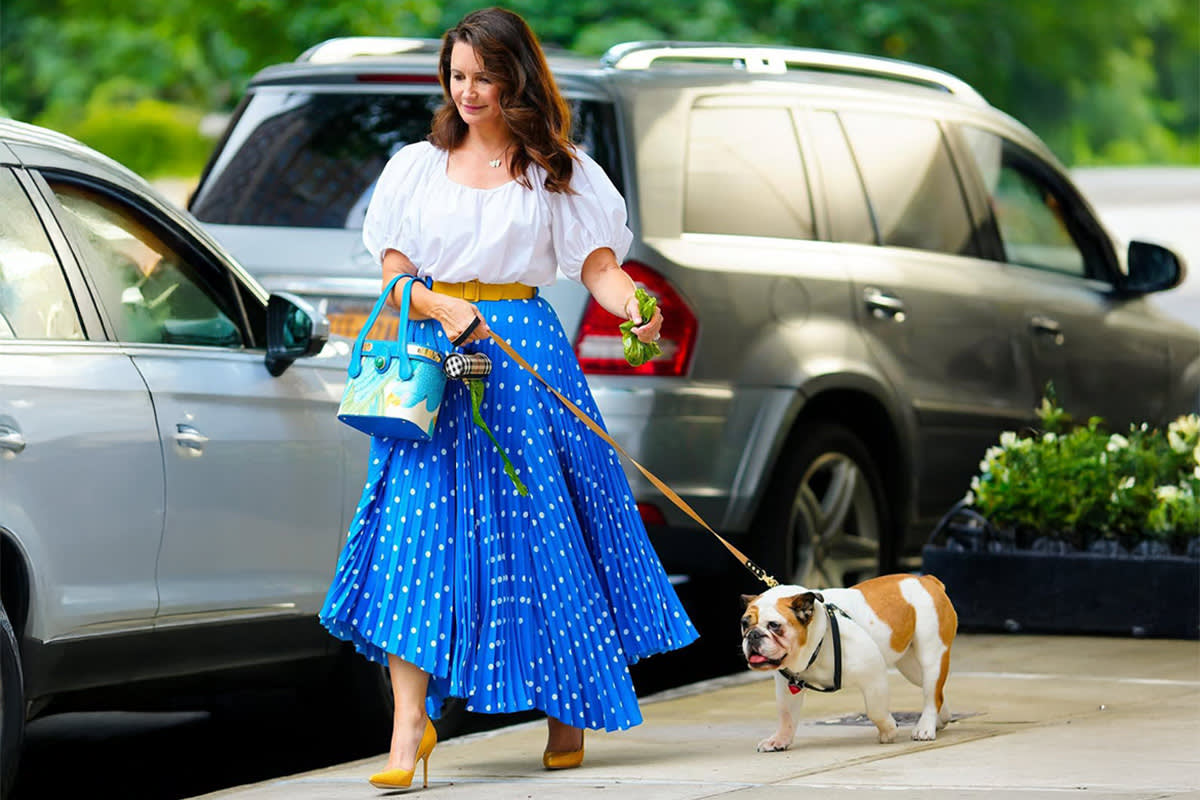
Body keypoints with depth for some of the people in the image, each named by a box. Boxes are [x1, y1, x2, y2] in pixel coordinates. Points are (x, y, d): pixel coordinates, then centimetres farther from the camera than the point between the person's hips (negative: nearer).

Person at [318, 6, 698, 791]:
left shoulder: (558, 170, 8)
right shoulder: (416, 167, 14)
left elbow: (598, 264, -1)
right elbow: (394, 276, 7)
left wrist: (634, 306, -23)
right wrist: (441, 308, -14)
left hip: (525, 356, -1)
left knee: (543, 532, 0)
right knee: (416, 528, -11)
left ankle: (572, 710, 17)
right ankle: (411, 724, -16)